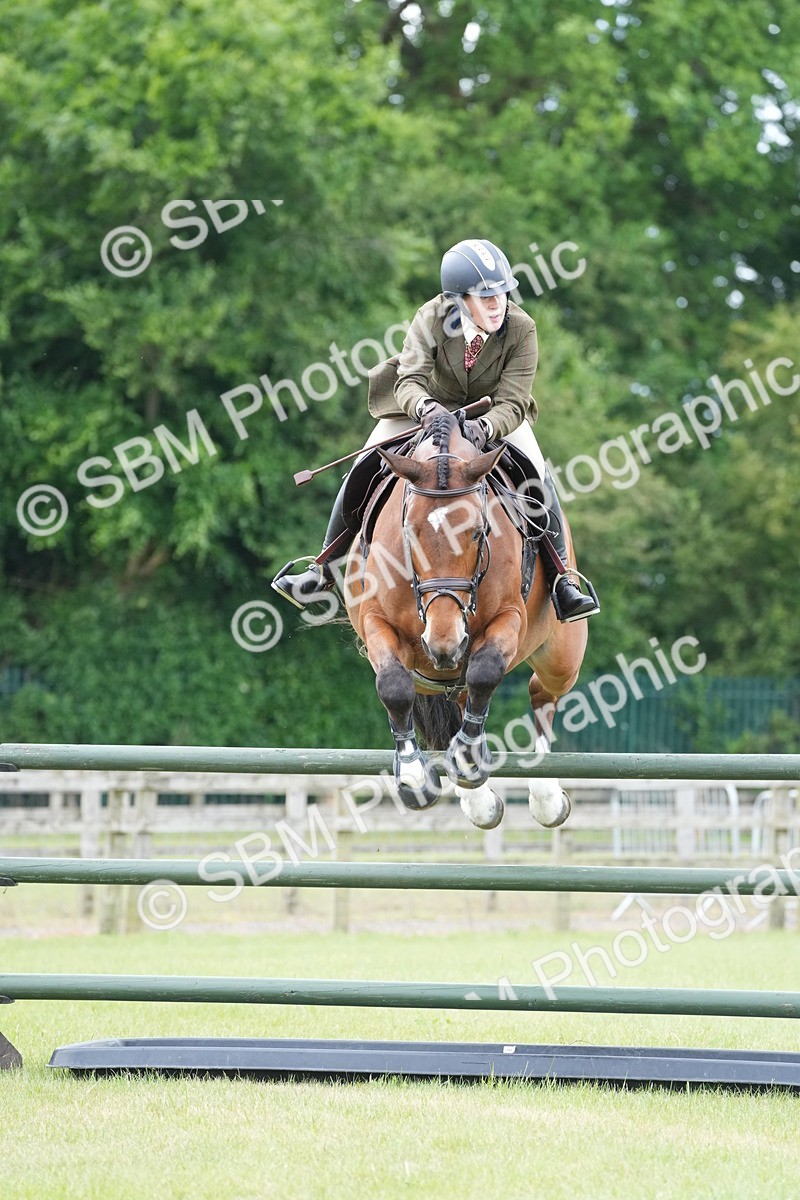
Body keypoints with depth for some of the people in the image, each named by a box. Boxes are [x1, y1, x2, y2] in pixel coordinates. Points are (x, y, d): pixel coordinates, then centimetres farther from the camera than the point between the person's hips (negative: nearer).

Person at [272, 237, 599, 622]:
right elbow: (409, 381, -35)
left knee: (538, 476, -21)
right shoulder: (431, 319, -29)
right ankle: (324, 570, 8)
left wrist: (484, 428, -54)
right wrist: (423, 408, -58)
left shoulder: (521, 329, -29)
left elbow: (512, 404, -32)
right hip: (429, 404, 0)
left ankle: (560, 579, -7)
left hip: (495, 413, 0)